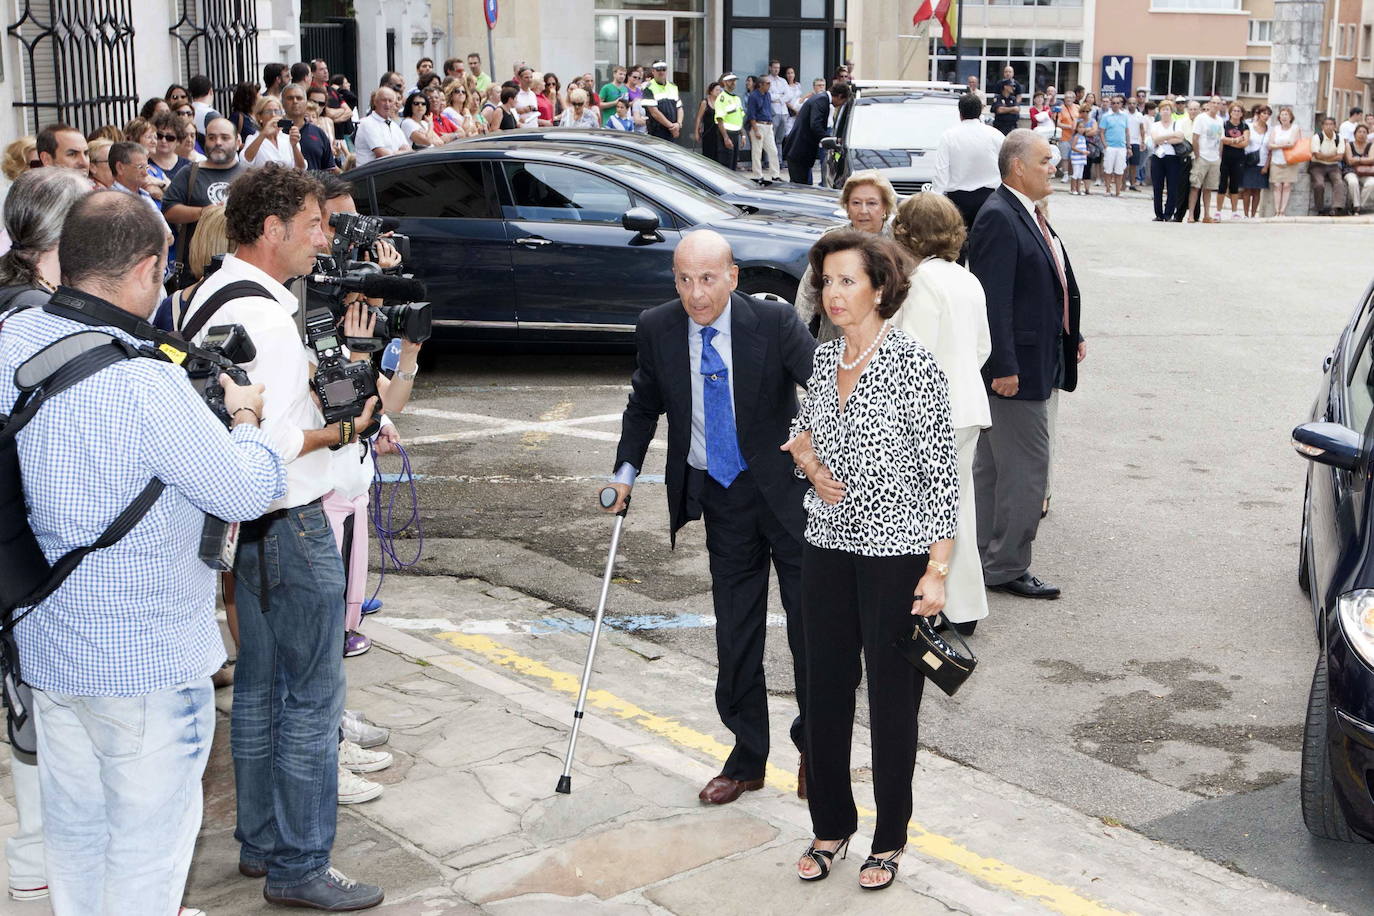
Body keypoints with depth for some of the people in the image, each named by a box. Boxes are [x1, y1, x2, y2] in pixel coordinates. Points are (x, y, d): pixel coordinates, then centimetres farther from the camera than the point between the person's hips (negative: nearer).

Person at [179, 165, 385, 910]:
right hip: (288, 523, -10)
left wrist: (317, 378, 9)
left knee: (259, 687, 18)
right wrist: (342, 430, -15)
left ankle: (260, 842, 30)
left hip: (249, 522, 10)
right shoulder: (263, 315, -22)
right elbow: (271, 444, -27)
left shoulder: (212, 295, 10)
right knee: (313, 697, -1)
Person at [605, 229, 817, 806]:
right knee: (735, 633, 11)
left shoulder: (774, 322, -16)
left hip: (787, 490, -3)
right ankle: (746, 759, 26)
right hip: (720, 498, 3)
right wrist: (627, 470, 3)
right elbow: (644, 405, 12)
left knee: (811, 627, 5)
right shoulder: (657, 329, -4)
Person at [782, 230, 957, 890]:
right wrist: (810, 464, -2)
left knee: (892, 698, 6)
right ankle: (830, 826, 29)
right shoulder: (825, 358, 6)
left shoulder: (915, 366, -13)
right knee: (825, 688, 12)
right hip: (828, 546, 6)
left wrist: (937, 571, -16)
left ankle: (890, 839, 23)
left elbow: (941, 474, -12)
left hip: (896, 551, -6)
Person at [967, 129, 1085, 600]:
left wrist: (1072, 337, 19)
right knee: (1027, 468, -4)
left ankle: (981, 560, 27)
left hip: (1034, 362, 11)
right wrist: (1003, 367, -25)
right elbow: (992, 300, -23)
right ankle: (1007, 568, 6)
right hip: (1014, 367, -11)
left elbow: (1052, 286, 22)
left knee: (991, 465, 16)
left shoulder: (1028, 215, 14)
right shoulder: (998, 218, -17)